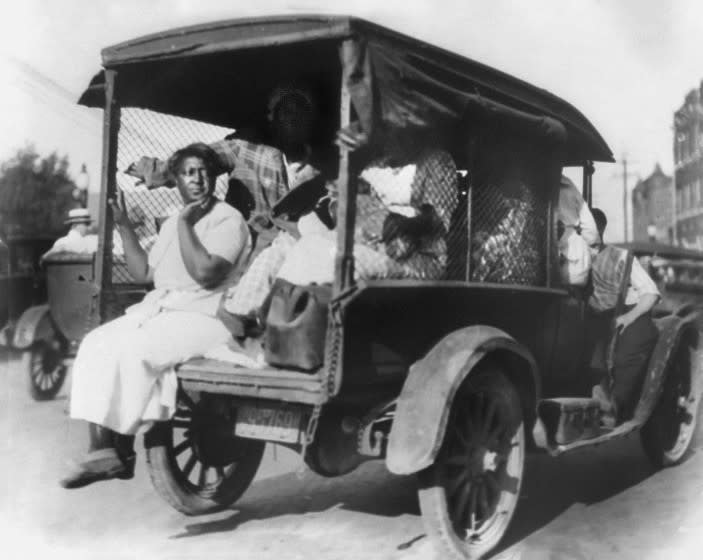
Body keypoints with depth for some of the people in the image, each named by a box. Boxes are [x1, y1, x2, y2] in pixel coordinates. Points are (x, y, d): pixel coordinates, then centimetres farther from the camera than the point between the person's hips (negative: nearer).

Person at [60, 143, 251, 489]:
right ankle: (100, 446, -16)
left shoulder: (228, 220, -5)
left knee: (130, 350, -28)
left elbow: (206, 273, -19)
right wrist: (124, 226, 12)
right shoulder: (171, 224, 21)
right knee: (96, 344, -13)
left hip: (204, 317, -8)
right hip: (159, 310, 8)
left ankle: (121, 450, -16)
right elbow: (143, 274, 18)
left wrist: (185, 224, -14)